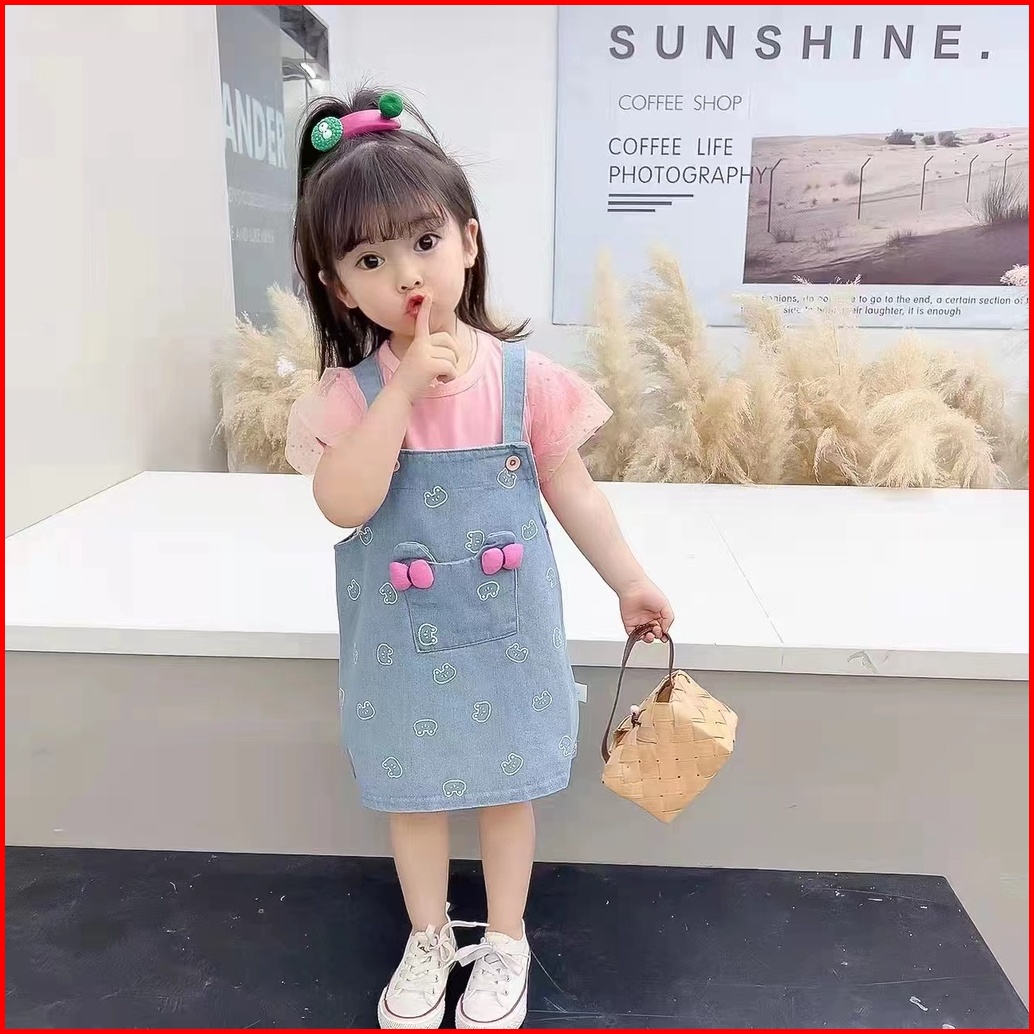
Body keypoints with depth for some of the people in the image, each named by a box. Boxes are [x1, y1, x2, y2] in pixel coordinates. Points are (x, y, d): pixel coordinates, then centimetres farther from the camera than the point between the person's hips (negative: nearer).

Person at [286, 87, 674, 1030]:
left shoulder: (524, 377, -9)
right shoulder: (350, 391, -11)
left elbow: (572, 490, -1)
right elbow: (344, 503, -25)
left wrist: (630, 582, 1)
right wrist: (405, 390, -29)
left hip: (506, 630, 0)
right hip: (402, 639, 1)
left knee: (507, 784, 15)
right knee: (413, 790, 18)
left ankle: (504, 942, 40)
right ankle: (428, 939, 43)